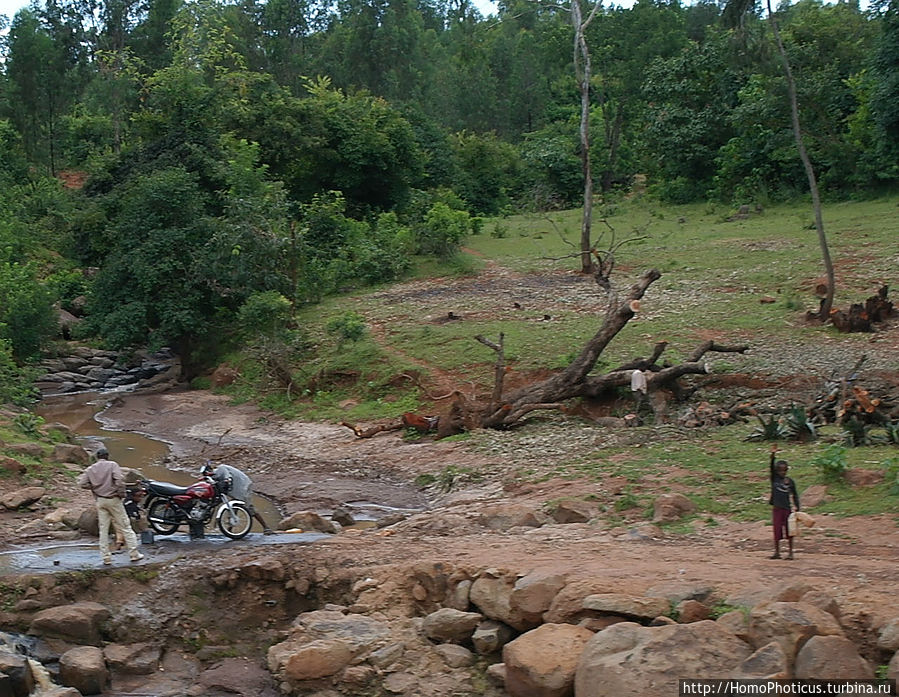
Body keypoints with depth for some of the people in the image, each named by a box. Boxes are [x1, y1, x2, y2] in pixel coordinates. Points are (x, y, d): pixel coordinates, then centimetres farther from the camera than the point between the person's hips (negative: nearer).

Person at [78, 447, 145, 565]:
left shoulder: (90, 469, 6)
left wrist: (94, 487, 9)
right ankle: (134, 554, 4)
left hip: (100, 501, 4)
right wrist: (121, 493, -8)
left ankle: (106, 557, 7)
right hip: (113, 499, -4)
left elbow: (82, 483, -3)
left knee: (103, 530, 8)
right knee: (125, 527, 3)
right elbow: (119, 479, -20)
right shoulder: (112, 465, -6)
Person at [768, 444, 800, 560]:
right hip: (777, 508, 0)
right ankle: (777, 552, 13)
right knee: (777, 530, 4)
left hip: (787, 508, 0)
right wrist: (773, 455, -25)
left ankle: (790, 552, 12)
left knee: (789, 530, 3)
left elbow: (795, 495, 8)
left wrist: (797, 507, 0)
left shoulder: (790, 481, 4)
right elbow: (772, 467, -12)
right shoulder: (774, 478, 1)